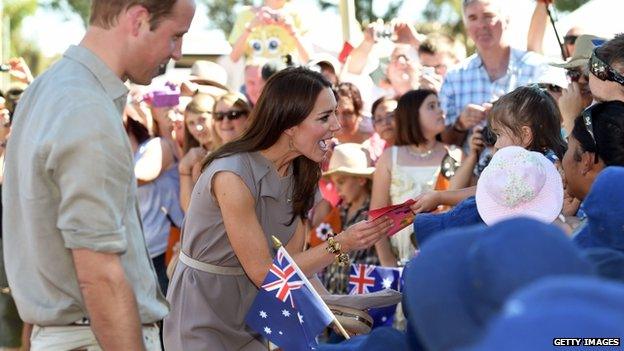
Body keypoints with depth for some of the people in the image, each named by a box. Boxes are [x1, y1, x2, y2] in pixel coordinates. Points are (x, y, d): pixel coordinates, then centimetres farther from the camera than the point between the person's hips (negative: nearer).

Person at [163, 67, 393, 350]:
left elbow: (292, 260, -4)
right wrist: (341, 244, -27)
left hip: (250, 312, 7)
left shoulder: (299, 172, -2)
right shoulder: (232, 176, -26)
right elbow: (263, 273, -21)